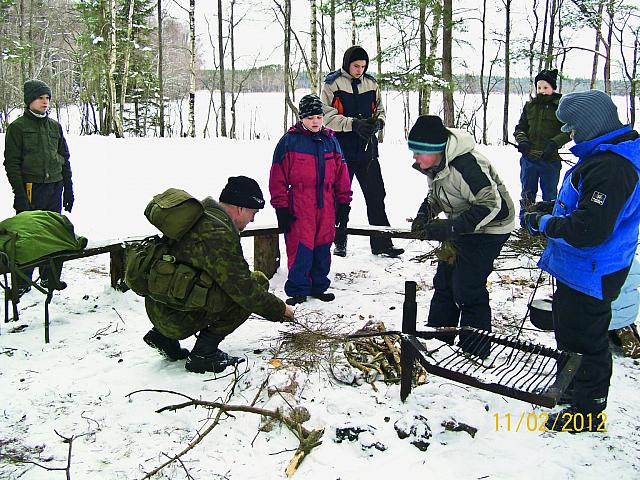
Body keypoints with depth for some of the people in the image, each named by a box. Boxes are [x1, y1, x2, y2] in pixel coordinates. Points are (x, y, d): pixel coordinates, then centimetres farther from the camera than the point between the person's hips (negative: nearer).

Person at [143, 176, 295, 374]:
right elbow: (242, 288, -20)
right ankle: (203, 353, -5)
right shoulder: (218, 233, -20)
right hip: (177, 317, -10)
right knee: (257, 282, -13)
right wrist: (279, 309, -5)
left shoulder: (204, 214, 10)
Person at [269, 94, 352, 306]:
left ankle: (319, 286, 25)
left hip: (326, 206, 4)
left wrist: (343, 203, 12)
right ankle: (298, 290, 7)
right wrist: (281, 208, -6)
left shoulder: (331, 141, 11)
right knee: (301, 248, -6)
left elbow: (341, 175, 15)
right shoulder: (289, 141, -3)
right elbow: (278, 177, -4)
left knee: (322, 247, 11)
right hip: (299, 206, -4)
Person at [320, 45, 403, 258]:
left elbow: (380, 110, 17)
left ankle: (382, 243, 9)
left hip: (367, 149, 4)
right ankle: (339, 242, 21)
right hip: (341, 150, -3)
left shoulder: (371, 84, 10)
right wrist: (354, 123, -24)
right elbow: (327, 116, -11)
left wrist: (378, 122, -7)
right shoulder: (332, 84, -3)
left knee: (376, 195, 2)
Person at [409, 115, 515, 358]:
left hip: (488, 229, -9)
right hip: (462, 226, 9)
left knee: (467, 289, -9)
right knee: (443, 282, 13)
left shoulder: (465, 165, -34)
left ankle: (475, 352, 7)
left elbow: (490, 205, -32)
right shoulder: (433, 163, -5)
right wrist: (424, 213, -9)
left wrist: (448, 228, -35)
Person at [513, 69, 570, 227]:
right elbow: (520, 128, 12)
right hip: (529, 158, 3)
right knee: (527, 194, 14)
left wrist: (554, 143, -22)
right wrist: (522, 140, -8)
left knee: (550, 195, 8)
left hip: (550, 160, -3)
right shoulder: (530, 106, 8)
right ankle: (524, 223, 26)